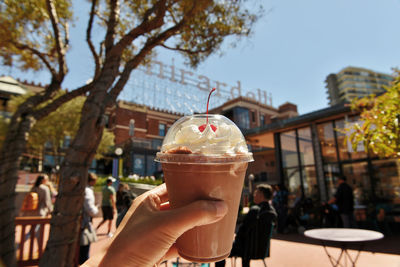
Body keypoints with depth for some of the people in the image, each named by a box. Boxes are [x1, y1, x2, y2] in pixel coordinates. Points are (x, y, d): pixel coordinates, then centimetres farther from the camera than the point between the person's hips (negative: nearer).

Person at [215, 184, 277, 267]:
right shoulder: (273, 211, 0)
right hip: (263, 250, 7)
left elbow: (243, 228, -18)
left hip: (251, 250, -7)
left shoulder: (255, 210, -24)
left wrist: (236, 239, 1)